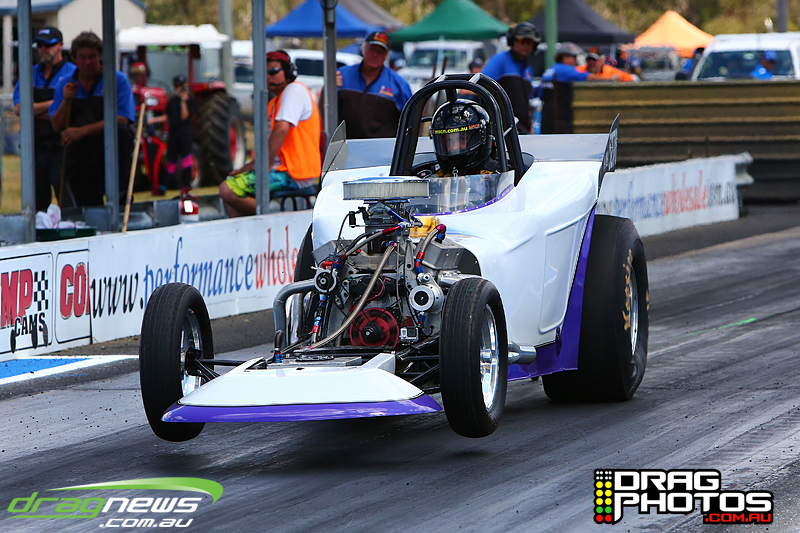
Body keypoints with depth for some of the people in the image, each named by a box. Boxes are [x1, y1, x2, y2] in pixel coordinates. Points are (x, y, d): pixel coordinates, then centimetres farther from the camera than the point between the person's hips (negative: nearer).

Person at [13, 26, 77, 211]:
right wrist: (50, 104, -6)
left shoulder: (72, 74, -1)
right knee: (37, 203, 7)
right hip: (35, 146, 5)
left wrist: (35, 110, -4)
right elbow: (19, 108, 1)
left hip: (61, 147, -5)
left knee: (69, 205, -8)